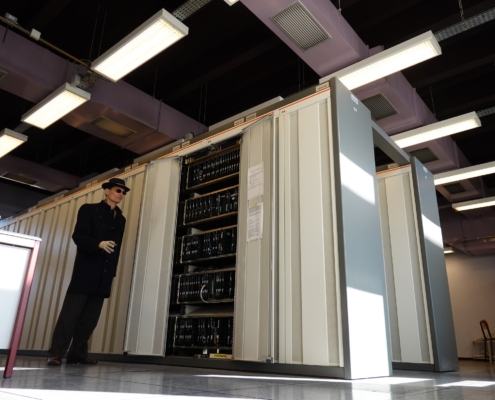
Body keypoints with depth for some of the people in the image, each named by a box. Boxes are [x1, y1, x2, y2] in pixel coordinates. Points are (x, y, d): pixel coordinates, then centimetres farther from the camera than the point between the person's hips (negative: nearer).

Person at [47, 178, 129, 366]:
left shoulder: (120, 219, 18)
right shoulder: (89, 209, 5)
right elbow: (78, 236, -7)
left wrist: (112, 272, 11)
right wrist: (99, 244, -24)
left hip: (103, 276, 5)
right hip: (85, 271, -5)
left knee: (91, 317, 4)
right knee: (71, 312, -6)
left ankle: (77, 353, 11)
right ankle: (56, 353, -2)